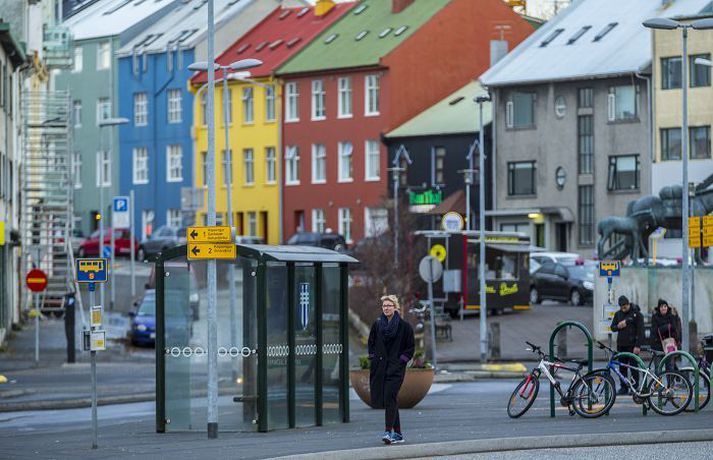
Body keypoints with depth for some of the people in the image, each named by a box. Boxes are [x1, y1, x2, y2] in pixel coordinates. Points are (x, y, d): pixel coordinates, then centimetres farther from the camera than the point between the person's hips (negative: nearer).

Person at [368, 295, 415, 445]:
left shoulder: (404, 326, -3)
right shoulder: (377, 325, 8)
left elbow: (410, 347, 2)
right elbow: (371, 343, 20)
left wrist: (401, 360, -7)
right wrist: (373, 358, 9)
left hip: (396, 367, -5)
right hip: (380, 367, 5)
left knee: (389, 397, -17)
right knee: (389, 399, 8)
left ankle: (388, 432, -22)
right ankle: (398, 433, 16)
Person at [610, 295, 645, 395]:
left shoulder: (636, 314, -5)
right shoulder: (618, 314, 11)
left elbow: (640, 331, -8)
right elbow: (612, 328, 15)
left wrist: (638, 346, -15)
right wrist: (618, 326, -9)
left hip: (632, 345, -5)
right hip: (621, 345, 5)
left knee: (633, 367, -4)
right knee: (622, 367, 6)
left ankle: (634, 387, -1)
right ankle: (623, 388, 11)